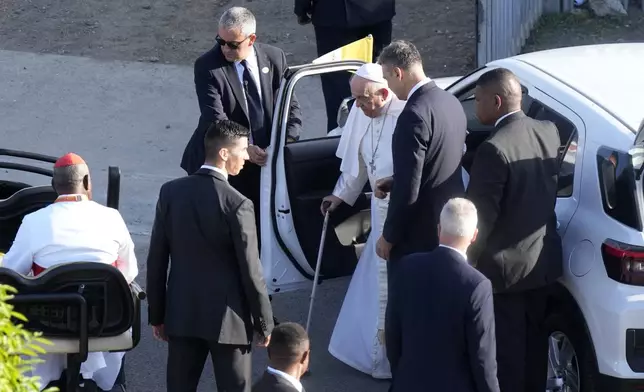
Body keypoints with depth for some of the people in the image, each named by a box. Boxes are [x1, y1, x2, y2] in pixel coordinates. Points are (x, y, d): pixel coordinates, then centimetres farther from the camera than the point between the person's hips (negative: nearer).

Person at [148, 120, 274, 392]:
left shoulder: (171, 192, -2)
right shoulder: (237, 204, -17)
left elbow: (156, 259, 3)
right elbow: (250, 271, -13)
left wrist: (157, 314, 12)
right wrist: (264, 323, -1)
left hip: (181, 313, 5)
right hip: (227, 318, -5)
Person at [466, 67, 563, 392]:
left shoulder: (494, 149, -25)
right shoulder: (549, 133, -1)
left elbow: (482, 216, -21)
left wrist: (466, 259, -7)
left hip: (505, 265, -8)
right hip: (542, 258, 8)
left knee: (506, 348, 4)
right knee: (534, 341, 21)